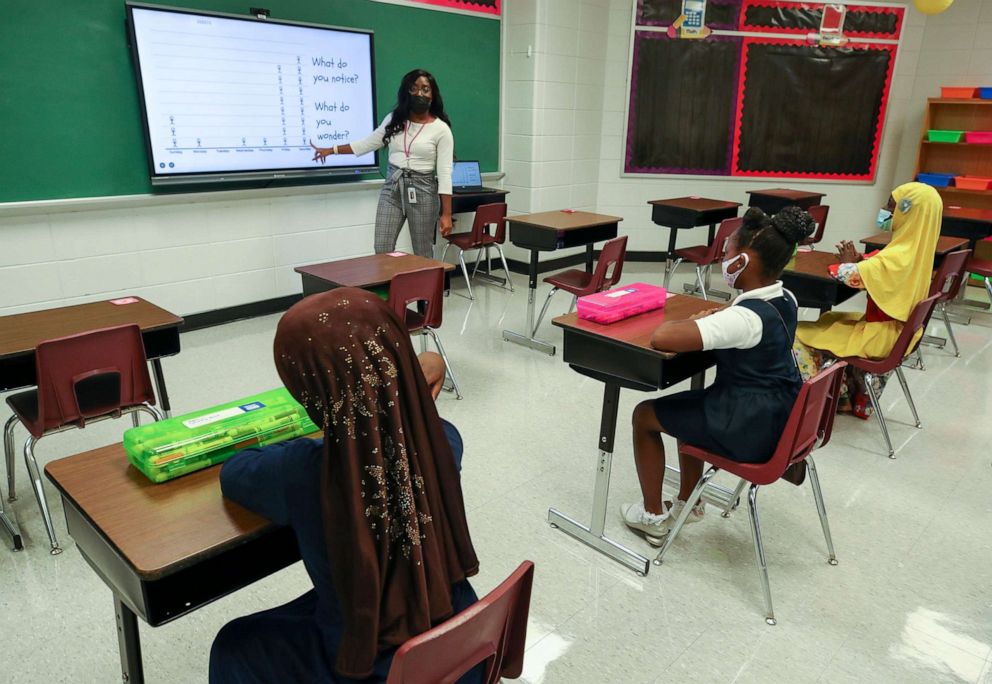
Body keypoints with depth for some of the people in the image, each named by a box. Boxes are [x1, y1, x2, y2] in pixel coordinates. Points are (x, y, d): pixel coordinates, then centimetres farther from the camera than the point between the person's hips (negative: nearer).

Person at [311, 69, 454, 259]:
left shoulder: (441, 129, -6)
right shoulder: (394, 119, 6)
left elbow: (445, 173, -10)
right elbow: (367, 144, 15)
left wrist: (446, 214, -14)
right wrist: (330, 150, 13)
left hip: (422, 190, -4)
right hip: (392, 188, 4)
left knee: (422, 254, 3)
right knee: (382, 249, -1)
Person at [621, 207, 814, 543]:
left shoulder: (744, 317, -29)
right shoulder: (785, 300, -2)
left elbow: (661, 337, -37)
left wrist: (690, 322, -15)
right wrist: (714, 318, 5)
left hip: (749, 430, -9)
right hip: (778, 418, 9)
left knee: (644, 415, 9)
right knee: (689, 404, 31)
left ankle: (654, 516, 22)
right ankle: (688, 503, 38)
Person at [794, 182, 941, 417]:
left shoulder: (899, 256, -29)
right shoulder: (917, 248, 1)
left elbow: (847, 275, -32)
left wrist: (847, 262, -11)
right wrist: (858, 259, -4)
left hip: (882, 336, -9)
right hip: (897, 329, 9)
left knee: (802, 337, -3)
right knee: (830, 320, 25)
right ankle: (851, 397, 28)